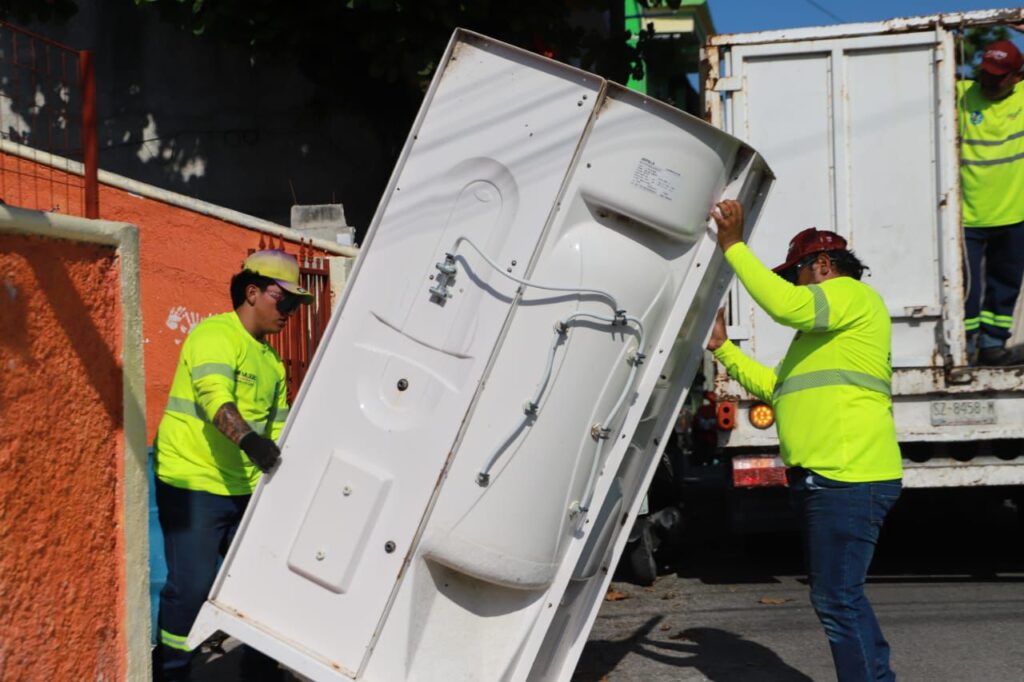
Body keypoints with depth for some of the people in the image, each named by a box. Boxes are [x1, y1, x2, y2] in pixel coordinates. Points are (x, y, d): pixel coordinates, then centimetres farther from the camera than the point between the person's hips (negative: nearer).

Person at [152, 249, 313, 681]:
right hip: (191, 483, -8)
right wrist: (249, 439, -44)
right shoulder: (215, 335, -12)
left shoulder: (271, 361, 16)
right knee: (191, 587, -8)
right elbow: (215, 400, -28)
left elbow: (277, 426, 20)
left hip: (243, 490, 8)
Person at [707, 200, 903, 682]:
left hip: (848, 479, -11)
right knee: (837, 596, 16)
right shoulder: (821, 327, 29)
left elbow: (785, 305, -22)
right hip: (823, 479, 11)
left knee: (837, 599, -11)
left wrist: (734, 247, -15)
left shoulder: (851, 293, -3)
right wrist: (722, 348, 22)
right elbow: (772, 387, 27)